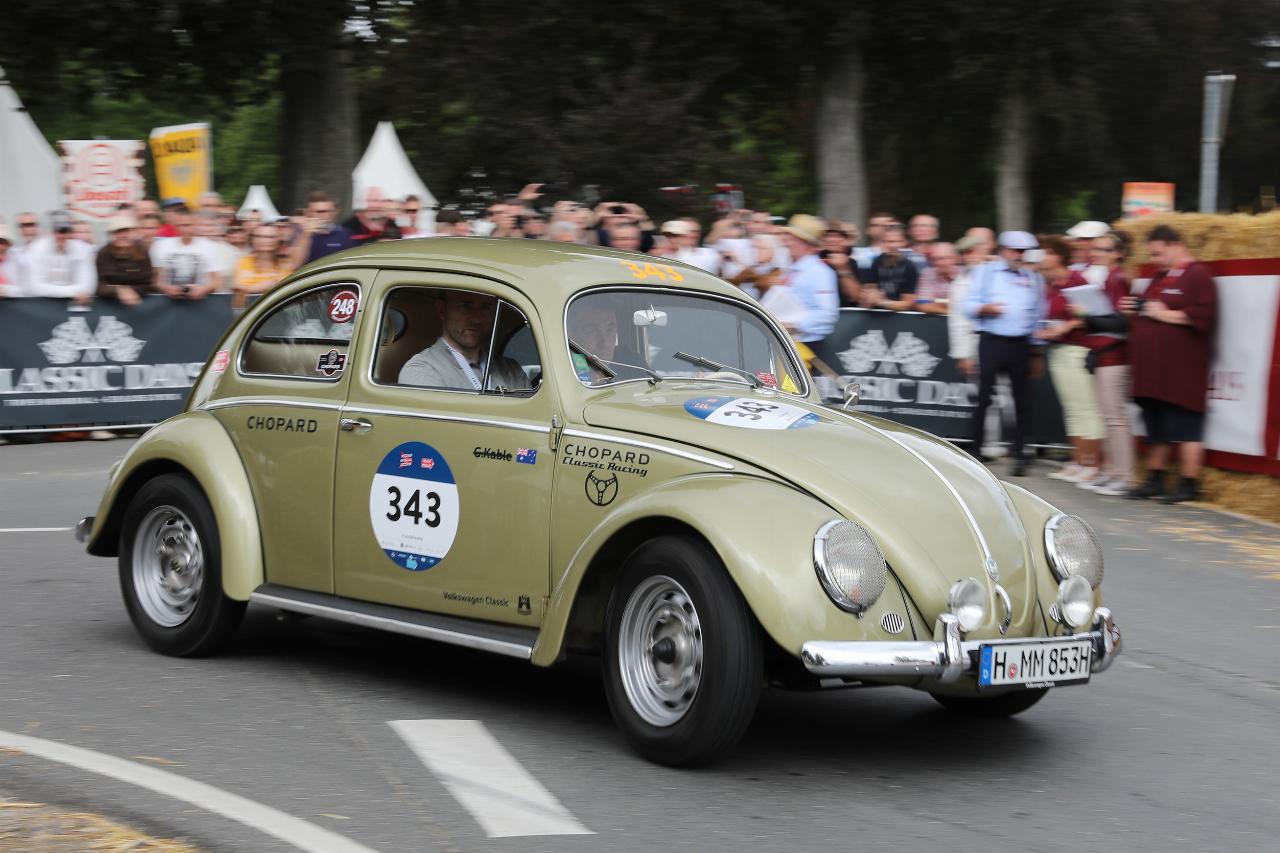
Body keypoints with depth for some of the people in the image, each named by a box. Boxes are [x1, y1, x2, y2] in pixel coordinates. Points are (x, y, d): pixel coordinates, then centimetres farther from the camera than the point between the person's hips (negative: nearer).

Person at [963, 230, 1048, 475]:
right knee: (983, 397, -5)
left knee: (1022, 400, 1)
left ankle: (1019, 455, 6)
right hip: (992, 342, -3)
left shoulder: (1034, 278, 15)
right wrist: (986, 308, -17)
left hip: (1021, 345, 3)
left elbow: (1040, 314, 14)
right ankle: (974, 450, 1)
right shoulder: (986, 272, 9)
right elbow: (969, 305, 4)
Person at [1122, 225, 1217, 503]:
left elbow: (1203, 316, -18)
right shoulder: (1160, 277, 21)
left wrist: (1166, 315, -15)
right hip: (1153, 365, 9)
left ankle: (1190, 483, -3)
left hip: (1182, 367, -9)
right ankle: (1155, 479, 18)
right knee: (1155, 426, 12)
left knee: (1185, 426, -7)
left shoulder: (1197, 275, -6)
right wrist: (1136, 309, 12)